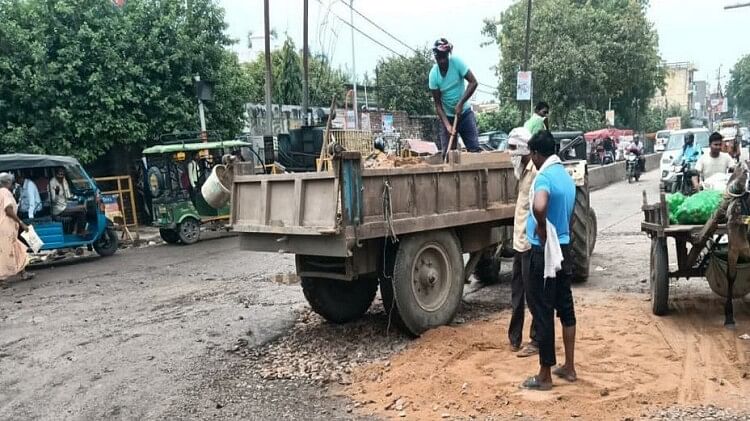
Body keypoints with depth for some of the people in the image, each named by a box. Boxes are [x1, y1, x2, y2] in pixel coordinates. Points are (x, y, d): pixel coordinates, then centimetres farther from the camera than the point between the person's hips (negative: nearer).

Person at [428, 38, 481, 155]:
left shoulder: (457, 62, -16)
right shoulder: (433, 74, -14)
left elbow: (474, 82, -17)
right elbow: (438, 104, -12)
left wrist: (460, 103, -25)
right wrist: (447, 125, -23)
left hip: (465, 112, 0)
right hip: (447, 116, 0)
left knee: (475, 149, -8)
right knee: (448, 152, -3)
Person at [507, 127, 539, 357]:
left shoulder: (537, 171, -16)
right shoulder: (525, 170, 14)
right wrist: (518, 236, 18)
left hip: (531, 242, -10)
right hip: (520, 241, 10)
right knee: (518, 291, 16)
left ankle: (538, 341, 9)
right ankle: (514, 337, 26)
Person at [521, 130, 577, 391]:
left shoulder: (544, 177, -18)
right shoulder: (566, 176, 10)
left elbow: (539, 206, -39)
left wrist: (541, 230, -22)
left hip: (545, 251, -9)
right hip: (564, 248, 9)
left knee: (542, 311, 0)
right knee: (565, 307, 15)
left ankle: (544, 376, 8)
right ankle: (569, 367, 26)